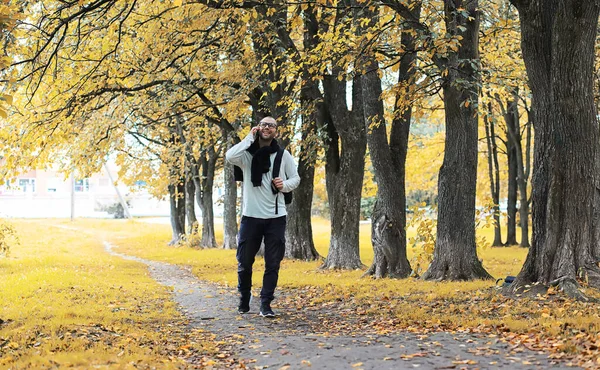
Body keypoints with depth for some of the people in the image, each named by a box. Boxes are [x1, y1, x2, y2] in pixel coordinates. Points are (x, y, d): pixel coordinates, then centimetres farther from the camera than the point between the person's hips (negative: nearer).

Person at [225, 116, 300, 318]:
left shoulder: (283, 155, 4)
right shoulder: (247, 153, -1)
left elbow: (296, 178, 12)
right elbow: (230, 156, -22)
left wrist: (285, 185, -10)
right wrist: (249, 138, -16)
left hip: (276, 217, 1)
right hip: (251, 216, -1)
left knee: (273, 263, 0)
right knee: (244, 262, 9)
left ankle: (265, 304, 6)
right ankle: (244, 300, 29)